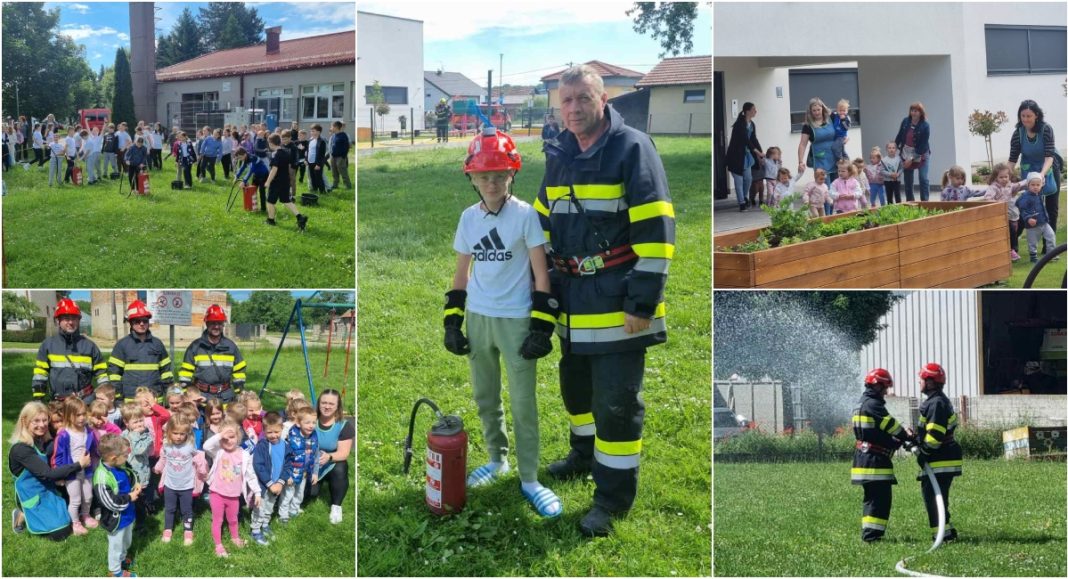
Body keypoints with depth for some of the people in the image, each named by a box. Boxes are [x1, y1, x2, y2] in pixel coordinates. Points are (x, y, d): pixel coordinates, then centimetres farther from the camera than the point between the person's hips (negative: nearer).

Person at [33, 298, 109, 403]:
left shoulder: (88, 345, 6)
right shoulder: (48, 345, 4)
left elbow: (101, 372, 9)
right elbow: (40, 374, 4)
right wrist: (37, 399, -1)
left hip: (86, 400, 0)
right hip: (59, 403, 0)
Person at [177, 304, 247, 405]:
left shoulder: (230, 346, 6)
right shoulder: (195, 347, 0)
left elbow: (239, 372, 10)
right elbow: (186, 373, 1)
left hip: (225, 397, 2)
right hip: (201, 397, -1)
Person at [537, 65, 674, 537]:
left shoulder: (632, 148, -11)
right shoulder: (559, 157, 11)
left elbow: (656, 230, -15)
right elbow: (544, 224, 21)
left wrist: (644, 302, -18)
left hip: (617, 301, -7)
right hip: (573, 302, 7)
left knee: (615, 401, -4)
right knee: (576, 386, 21)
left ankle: (613, 495, 8)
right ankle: (585, 455, 44)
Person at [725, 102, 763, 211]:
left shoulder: (752, 124, 8)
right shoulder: (740, 124, -17)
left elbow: (753, 139, 10)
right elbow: (745, 139, -24)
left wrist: (760, 155, 4)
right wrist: (757, 151, -28)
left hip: (746, 154, 8)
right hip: (736, 155, -8)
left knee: (748, 178, 9)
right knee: (739, 179, -5)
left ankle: (744, 198, 29)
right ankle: (742, 203, -1)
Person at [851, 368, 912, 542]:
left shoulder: (863, 403, 18)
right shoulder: (873, 404, -13)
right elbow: (891, 425, -11)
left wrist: (897, 440, 11)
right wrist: (906, 435, 5)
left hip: (863, 458, 11)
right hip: (874, 459, -11)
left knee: (872, 497, 16)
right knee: (881, 497, -8)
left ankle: (868, 532, 19)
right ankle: (871, 534, -11)